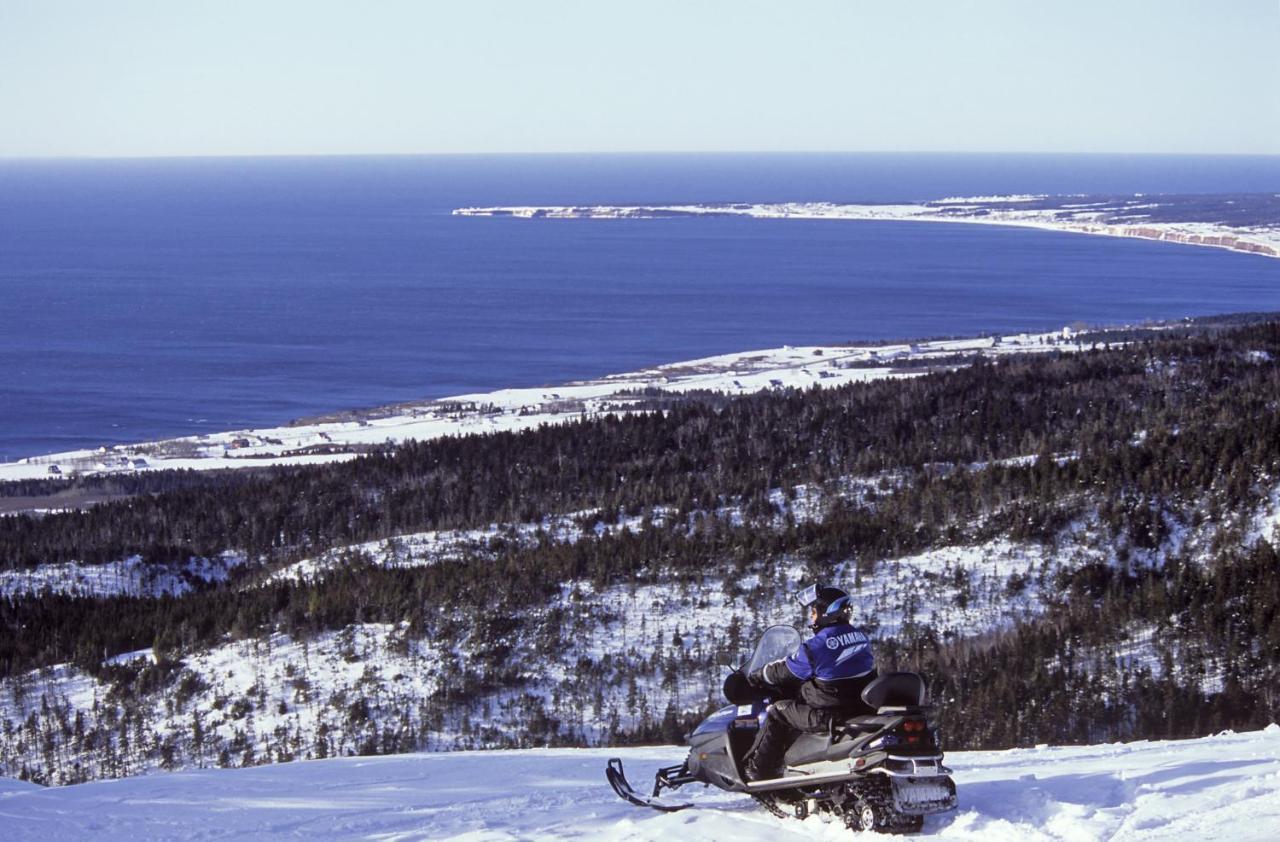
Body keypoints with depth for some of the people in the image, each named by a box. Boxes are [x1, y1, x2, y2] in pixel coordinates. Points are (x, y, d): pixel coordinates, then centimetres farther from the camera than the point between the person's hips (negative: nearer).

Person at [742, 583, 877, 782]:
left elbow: (783, 671, -3)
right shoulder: (861, 636, 7)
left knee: (779, 711, 9)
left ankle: (757, 769, 12)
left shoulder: (816, 646, -15)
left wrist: (756, 678, 17)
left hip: (830, 716, -8)